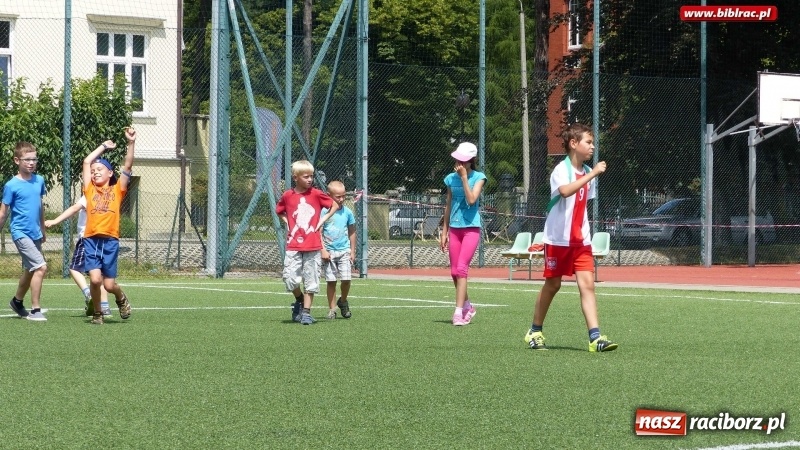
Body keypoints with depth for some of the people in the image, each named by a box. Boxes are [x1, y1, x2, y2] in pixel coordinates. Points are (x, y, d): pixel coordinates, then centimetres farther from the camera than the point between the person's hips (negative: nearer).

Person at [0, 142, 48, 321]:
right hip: (21, 233, -7)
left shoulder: (39, 181, 4)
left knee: (30, 271, 19)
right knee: (41, 267, -17)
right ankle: (35, 310, -9)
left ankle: (17, 301, 42)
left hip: (35, 233, 7)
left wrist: (43, 230, 24)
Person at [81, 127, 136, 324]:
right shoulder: (90, 190, 11)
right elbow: (87, 162, 10)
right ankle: (97, 313, 10)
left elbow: (127, 166, 0)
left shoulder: (117, 190, 9)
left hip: (110, 241, -1)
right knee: (95, 279, -13)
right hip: (91, 240, 1)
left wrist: (131, 143, -9)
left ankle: (121, 299, 35)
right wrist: (104, 146, 17)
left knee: (109, 284, 0)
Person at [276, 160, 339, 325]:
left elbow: (335, 205, 9)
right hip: (293, 245, 0)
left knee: (311, 280, 1)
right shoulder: (287, 196, 2)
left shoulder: (316, 194, -1)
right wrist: (287, 223, 6)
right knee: (290, 278, -7)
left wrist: (322, 220, 0)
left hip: (313, 246, 0)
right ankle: (299, 300, 21)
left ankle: (306, 312, 8)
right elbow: (279, 211, 21)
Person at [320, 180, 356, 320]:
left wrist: (352, 251, 12)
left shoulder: (347, 212, 5)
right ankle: (332, 309, 8)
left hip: (344, 250, 2)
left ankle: (343, 302, 19)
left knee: (346, 279, -7)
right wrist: (323, 250, -10)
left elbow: (352, 232, 14)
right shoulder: (324, 212, -4)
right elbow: (319, 232, -4)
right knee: (331, 281, 0)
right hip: (329, 251, -2)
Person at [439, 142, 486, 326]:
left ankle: (459, 312, -18)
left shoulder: (478, 177, -3)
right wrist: (444, 231, 13)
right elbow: (448, 206, 14)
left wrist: (464, 177, -15)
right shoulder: (451, 178, 8)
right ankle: (467, 306, 24)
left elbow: (471, 199, -18)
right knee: (454, 271, 5)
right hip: (454, 228, 5)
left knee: (461, 269, -15)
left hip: (471, 228, -5)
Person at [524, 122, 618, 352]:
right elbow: (565, 191, -36)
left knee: (587, 284, -8)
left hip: (581, 240, 5)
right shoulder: (561, 170, -14)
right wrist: (591, 175, -38)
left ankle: (595, 337, -16)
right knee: (552, 285, 6)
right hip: (558, 239, -5)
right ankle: (534, 332, 24)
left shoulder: (587, 173, 8)